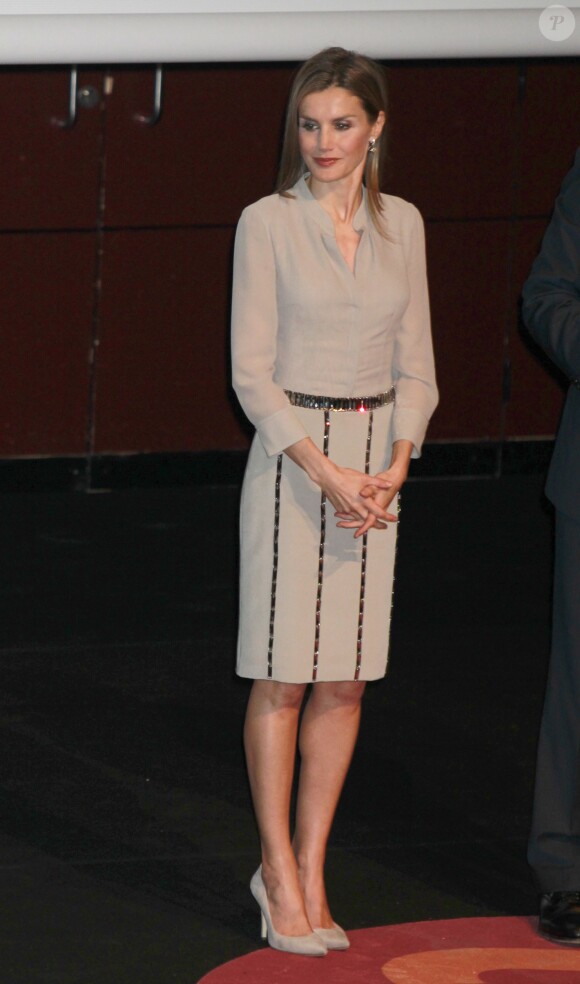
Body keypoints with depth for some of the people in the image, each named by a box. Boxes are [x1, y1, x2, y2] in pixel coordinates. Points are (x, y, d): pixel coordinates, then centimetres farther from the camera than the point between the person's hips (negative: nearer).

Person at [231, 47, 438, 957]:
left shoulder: (402, 225, 7)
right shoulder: (268, 224, -6)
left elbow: (415, 364, 9)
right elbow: (251, 371, -8)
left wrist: (396, 466, -6)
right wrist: (324, 471, -17)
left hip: (376, 462, 4)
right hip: (290, 459, -4)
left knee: (346, 681, 6)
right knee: (283, 677, -1)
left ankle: (311, 871, 14)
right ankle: (278, 870, 9)